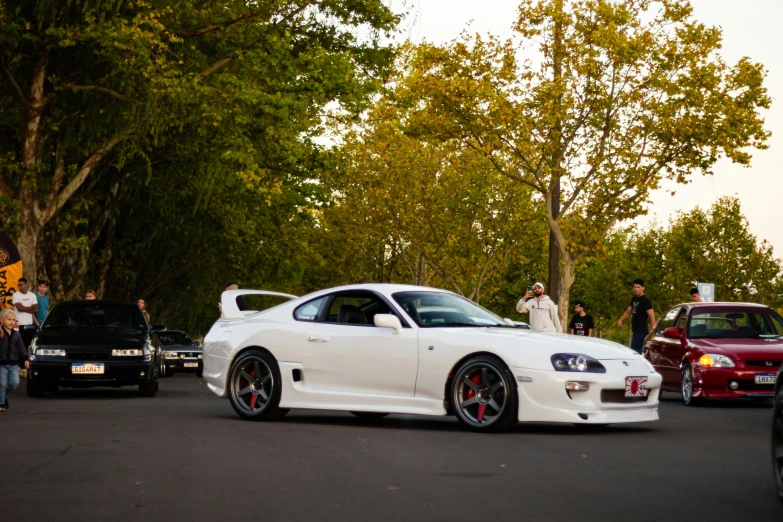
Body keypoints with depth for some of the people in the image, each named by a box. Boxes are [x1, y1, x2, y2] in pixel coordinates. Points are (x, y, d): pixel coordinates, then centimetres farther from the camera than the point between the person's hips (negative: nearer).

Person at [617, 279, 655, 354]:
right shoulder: (634, 299, 14)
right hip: (636, 331, 9)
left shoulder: (646, 300, -11)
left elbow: (651, 316, -19)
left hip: (641, 332, -9)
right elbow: (629, 311, 26)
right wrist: (621, 319, 9)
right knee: (638, 352, 13)